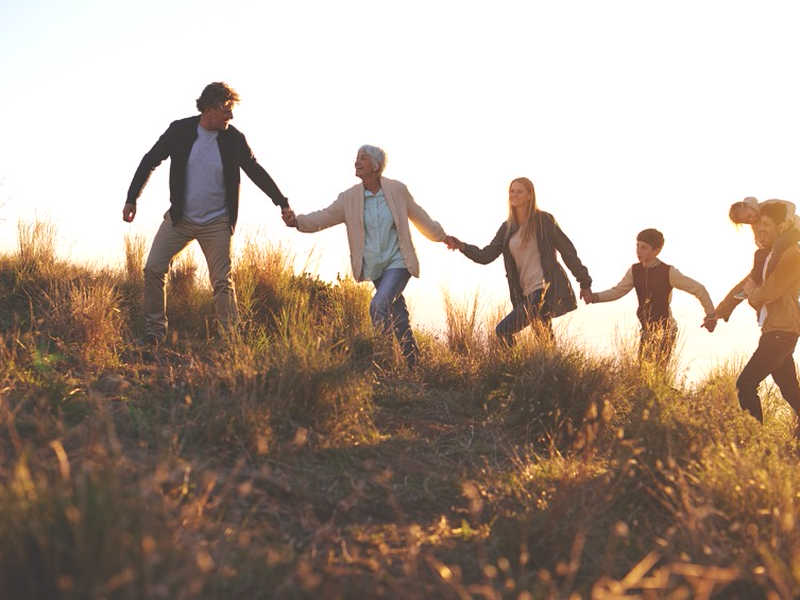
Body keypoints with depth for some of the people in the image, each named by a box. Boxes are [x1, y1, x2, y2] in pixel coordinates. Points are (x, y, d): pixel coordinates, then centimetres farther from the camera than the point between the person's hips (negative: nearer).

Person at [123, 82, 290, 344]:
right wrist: (131, 199, 1)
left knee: (222, 282, -5)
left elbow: (256, 172, 5)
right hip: (179, 217, 2)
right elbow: (150, 161, 3)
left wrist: (283, 204, 4)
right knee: (153, 269, -5)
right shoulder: (179, 131, -6)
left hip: (216, 222, -1)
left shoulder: (234, 139, -7)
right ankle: (155, 331, 9)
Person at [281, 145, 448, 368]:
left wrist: (442, 236, 22)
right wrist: (297, 221, -28)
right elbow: (324, 218, -9)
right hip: (374, 267, 3)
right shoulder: (349, 198, -3)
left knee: (379, 305, -24)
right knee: (397, 314, 12)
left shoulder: (397, 190, -6)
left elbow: (418, 216, 9)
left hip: (398, 262, -3)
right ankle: (413, 362, 26)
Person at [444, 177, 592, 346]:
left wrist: (584, 282, 1)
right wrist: (461, 246, -5)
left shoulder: (543, 220, -2)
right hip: (527, 293, 7)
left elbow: (567, 250, 1)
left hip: (547, 288, -7)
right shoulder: (507, 228, 15)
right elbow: (486, 256, 11)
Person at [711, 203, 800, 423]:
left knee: (745, 385, -13)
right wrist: (720, 312, 20)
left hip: (782, 332, -9)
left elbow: (767, 294, -19)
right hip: (772, 331, 9)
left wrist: (751, 291, 2)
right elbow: (745, 285, 26)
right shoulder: (764, 255, 15)